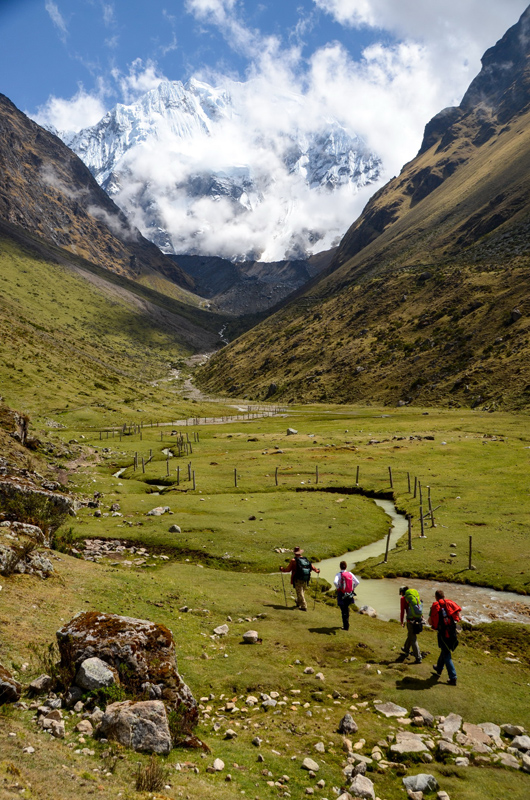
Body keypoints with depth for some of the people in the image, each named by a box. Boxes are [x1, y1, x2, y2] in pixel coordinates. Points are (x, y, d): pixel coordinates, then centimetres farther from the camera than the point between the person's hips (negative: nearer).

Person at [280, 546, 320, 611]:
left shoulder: (293, 560, -11)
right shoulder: (306, 560, 4)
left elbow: (288, 569, -8)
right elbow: (312, 567, 7)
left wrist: (282, 569, 11)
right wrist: (317, 571, 26)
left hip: (298, 580, -6)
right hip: (305, 580, 6)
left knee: (300, 593, 2)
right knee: (301, 592, 24)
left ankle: (304, 606, -2)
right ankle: (298, 602, 44)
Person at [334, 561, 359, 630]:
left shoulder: (339, 574, -12)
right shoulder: (350, 574, 0)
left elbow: (335, 582, -30)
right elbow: (357, 582, -3)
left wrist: (338, 588, -12)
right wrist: (352, 588, 8)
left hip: (342, 595, -4)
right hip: (350, 595, 4)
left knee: (344, 611, 6)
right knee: (346, 609, 24)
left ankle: (346, 626, 8)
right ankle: (346, 624, 33)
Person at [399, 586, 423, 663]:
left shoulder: (404, 598, -3)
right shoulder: (416, 596, 12)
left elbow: (402, 611, -4)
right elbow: (419, 607, 15)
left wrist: (402, 622, 4)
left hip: (411, 620, -6)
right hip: (418, 618, 6)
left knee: (413, 639, 1)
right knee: (410, 634, 27)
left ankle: (418, 658, -1)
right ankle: (406, 650, 47)